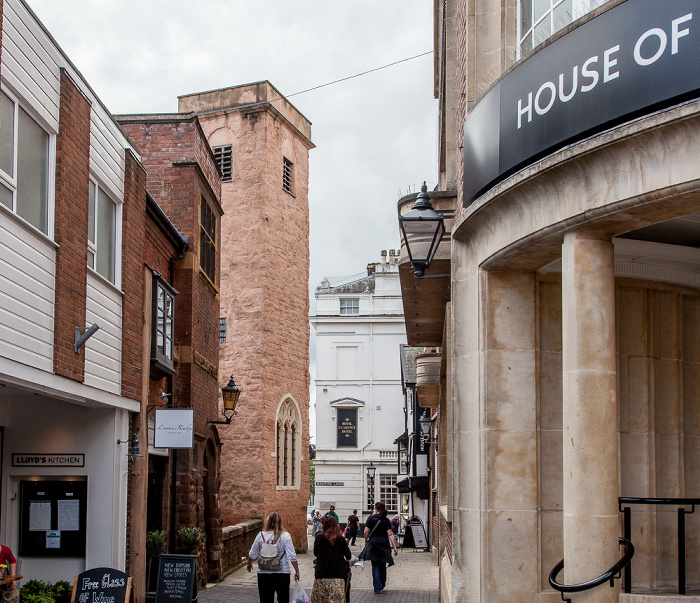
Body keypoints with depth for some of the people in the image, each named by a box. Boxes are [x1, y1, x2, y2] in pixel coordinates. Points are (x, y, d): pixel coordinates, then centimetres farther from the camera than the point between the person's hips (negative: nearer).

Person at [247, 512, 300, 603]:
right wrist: (297, 571, -1)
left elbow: (252, 554, 7)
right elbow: (292, 556, -10)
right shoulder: (285, 536, -7)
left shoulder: (261, 535, -3)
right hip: (282, 572, -1)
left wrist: (249, 564, 26)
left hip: (264, 573, 1)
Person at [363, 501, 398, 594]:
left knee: (375, 566, 0)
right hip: (384, 544, 2)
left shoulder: (371, 518, -1)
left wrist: (366, 541, 9)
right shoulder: (386, 520, 3)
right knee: (382, 565, 16)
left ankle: (377, 588, -8)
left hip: (373, 543, -2)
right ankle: (382, 586, 27)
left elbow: (366, 531, -6)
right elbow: (390, 534, -5)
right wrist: (395, 546, -7)